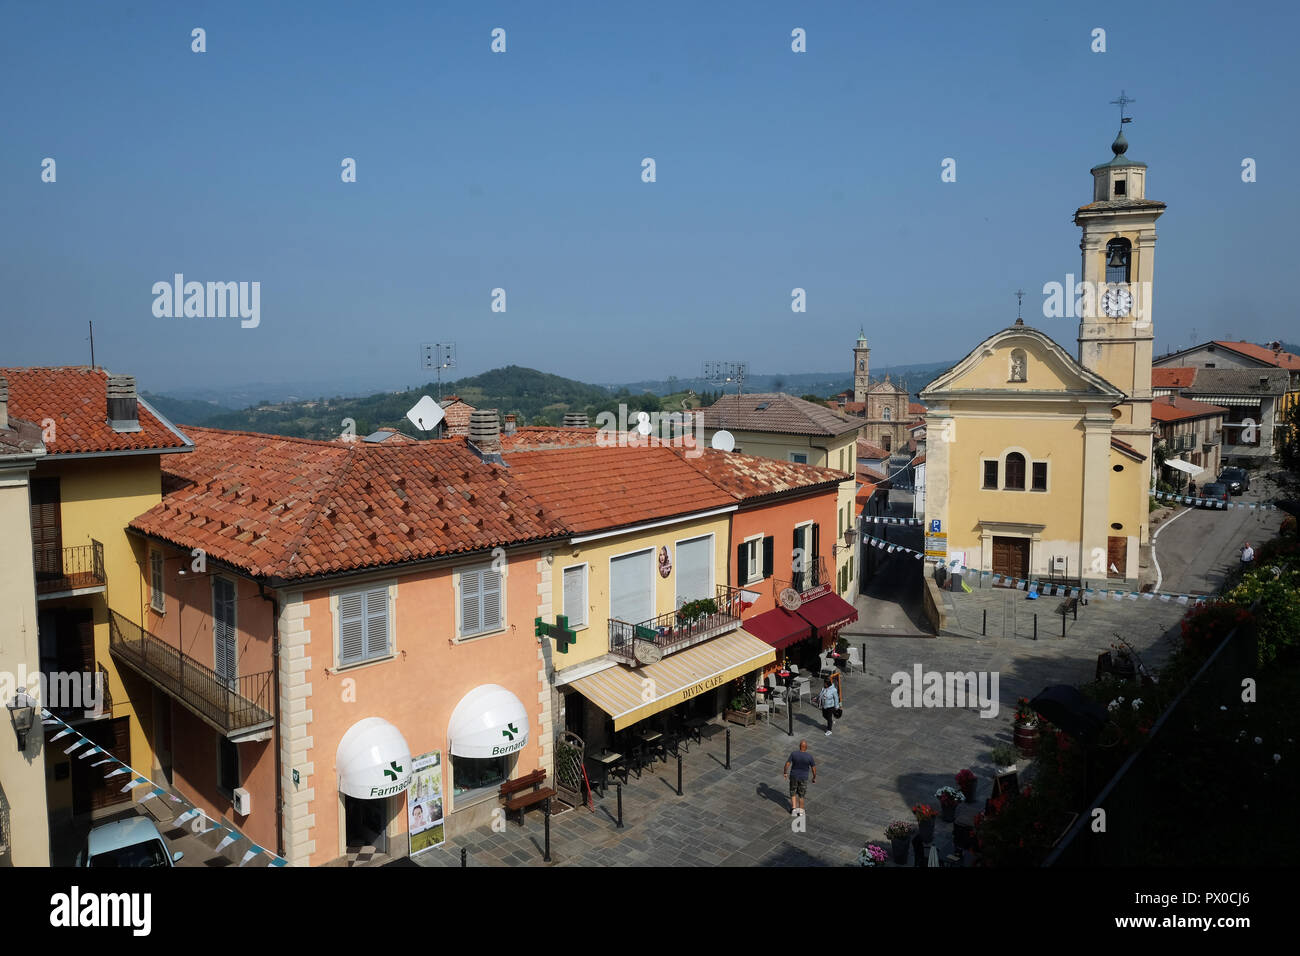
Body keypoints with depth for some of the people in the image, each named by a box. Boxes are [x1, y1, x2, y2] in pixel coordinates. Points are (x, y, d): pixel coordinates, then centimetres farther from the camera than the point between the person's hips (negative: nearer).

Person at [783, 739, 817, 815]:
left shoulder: (794, 754, -18)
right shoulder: (810, 756, -19)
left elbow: (787, 764, -13)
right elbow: (814, 768, -10)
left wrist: (785, 773, 2)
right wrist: (814, 777, 7)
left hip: (794, 776, 1)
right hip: (803, 778, 0)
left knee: (793, 792, 21)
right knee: (801, 794, 19)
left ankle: (794, 808, 14)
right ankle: (801, 810, 30)